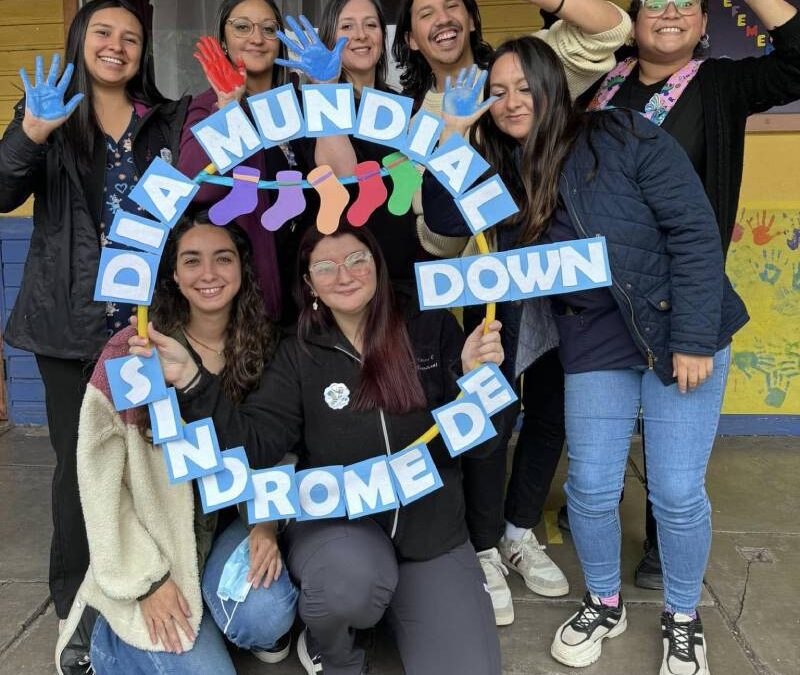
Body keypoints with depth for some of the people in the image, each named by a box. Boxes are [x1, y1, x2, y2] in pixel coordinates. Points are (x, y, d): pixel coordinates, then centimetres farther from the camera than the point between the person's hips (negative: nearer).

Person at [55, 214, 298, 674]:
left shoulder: (265, 346, -4)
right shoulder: (132, 352, -15)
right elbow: (102, 479, -11)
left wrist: (267, 523, -14)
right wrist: (148, 580, -13)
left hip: (232, 520, 2)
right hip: (155, 536, -2)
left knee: (266, 618, -26)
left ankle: (262, 625, 11)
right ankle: (111, 636, 17)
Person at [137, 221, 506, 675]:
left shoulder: (432, 328, -2)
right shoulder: (301, 355, 1)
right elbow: (253, 445, -10)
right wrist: (191, 381, -21)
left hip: (432, 527, 1)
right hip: (336, 518, -1)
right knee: (352, 577, -36)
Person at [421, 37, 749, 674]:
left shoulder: (625, 138, -13)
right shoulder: (504, 173, 3)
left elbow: (694, 232, -15)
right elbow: (448, 217, -6)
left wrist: (693, 339, -18)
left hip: (679, 333, -3)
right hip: (593, 347, 4)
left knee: (678, 492, 0)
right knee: (591, 488, 4)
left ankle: (684, 619, 27)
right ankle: (604, 604, 32)